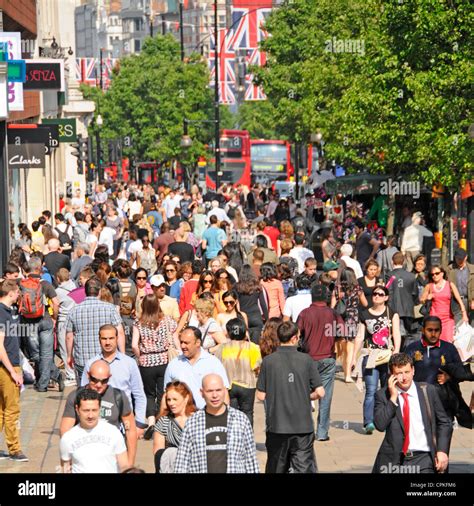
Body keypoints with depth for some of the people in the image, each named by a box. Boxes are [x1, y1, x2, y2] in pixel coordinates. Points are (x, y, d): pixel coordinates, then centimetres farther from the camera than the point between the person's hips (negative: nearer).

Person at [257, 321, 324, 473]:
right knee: (304, 468, 1)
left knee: (276, 468, 14)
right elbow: (320, 392, -5)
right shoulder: (306, 360, -5)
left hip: (276, 426, 1)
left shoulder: (268, 361, -4)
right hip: (303, 425, -1)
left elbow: (261, 395, -2)